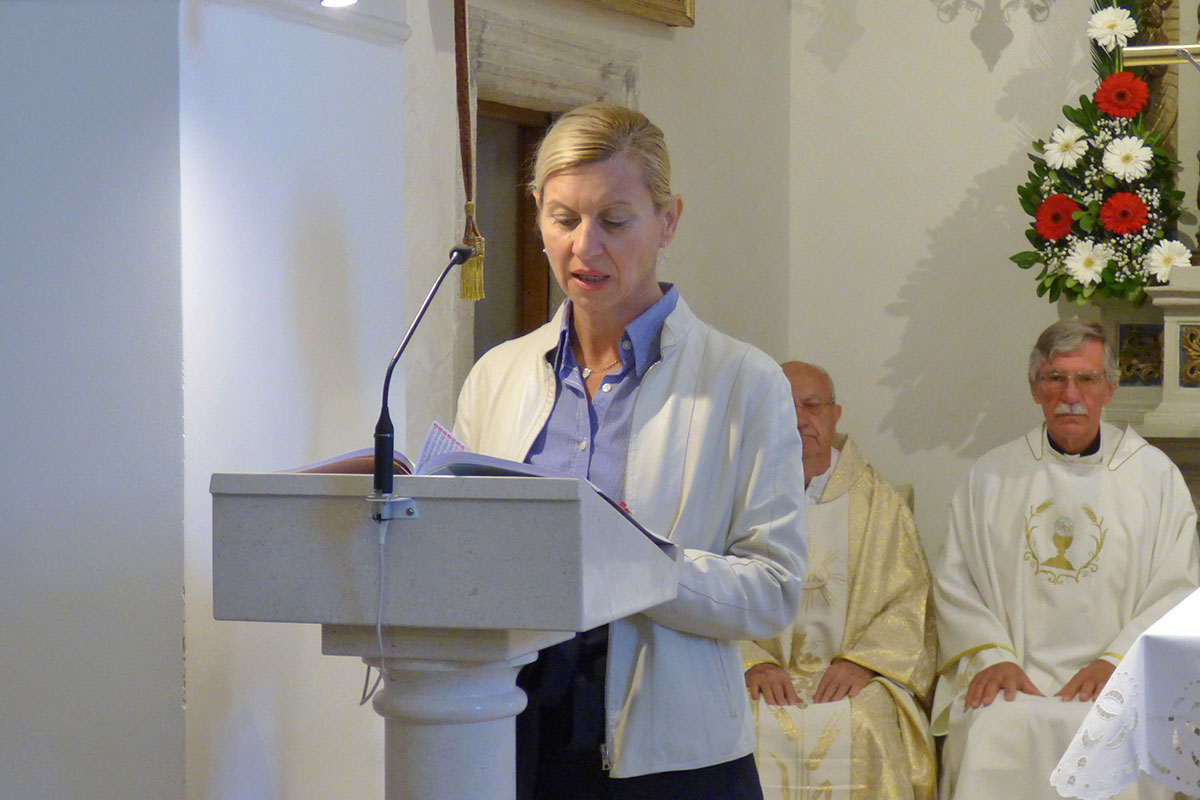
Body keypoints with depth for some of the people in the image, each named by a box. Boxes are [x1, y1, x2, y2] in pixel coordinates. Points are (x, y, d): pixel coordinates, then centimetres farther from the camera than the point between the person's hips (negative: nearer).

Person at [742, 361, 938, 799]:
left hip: (854, 679, 0)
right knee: (752, 729, -31)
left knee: (864, 727, -31)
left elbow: (911, 603, 6)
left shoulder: (878, 500, 13)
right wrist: (752, 663, -13)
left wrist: (862, 660, -10)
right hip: (759, 676, 0)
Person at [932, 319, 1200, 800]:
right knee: (992, 732, -31)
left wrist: (1115, 661, -10)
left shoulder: (1155, 475, 11)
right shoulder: (991, 478, 15)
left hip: (1120, 676, -1)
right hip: (1012, 674, 1)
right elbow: (954, 586, 10)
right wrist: (991, 656, -7)